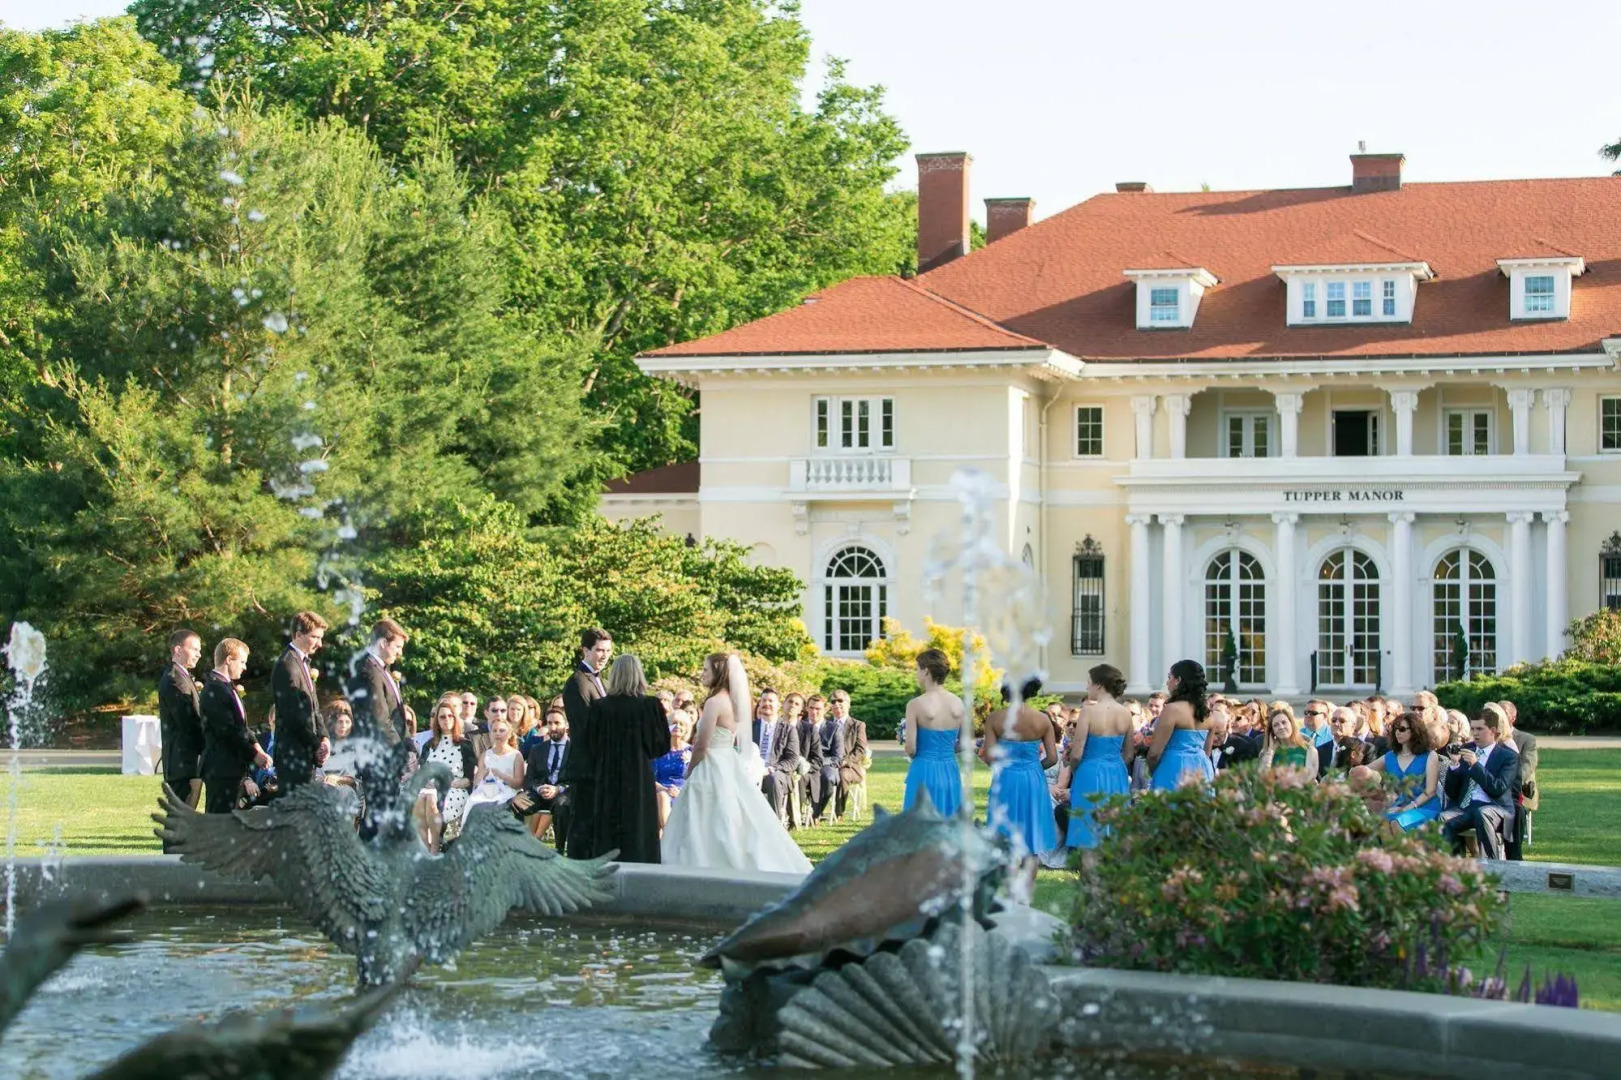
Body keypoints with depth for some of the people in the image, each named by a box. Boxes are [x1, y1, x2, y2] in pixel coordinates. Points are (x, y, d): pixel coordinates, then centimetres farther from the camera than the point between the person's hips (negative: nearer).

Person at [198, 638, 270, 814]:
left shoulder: (226, 686, 17)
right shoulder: (215, 689, -16)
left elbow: (240, 726, 20)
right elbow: (228, 731, -18)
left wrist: (254, 745, 3)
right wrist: (254, 754, -12)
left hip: (232, 768, 10)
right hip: (221, 768, -10)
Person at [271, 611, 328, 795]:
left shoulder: (303, 662, 18)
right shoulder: (287, 666, -14)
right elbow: (294, 714, -17)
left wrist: (323, 738, 5)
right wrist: (316, 745, -11)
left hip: (307, 755, 10)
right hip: (294, 754, -10)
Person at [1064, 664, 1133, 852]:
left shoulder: (1089, 711, -14)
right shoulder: (1125, 713, 2)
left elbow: (1076, 754, -13)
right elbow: (1127, 753, 12)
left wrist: (1073, 770, 6)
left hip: (1091, 773, -6)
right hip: (1117, 774, 6)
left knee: (1088, 841, 0)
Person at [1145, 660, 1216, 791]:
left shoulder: (1173, 709, -13)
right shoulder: (1206, 711, 9)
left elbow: (1155, 753, -12)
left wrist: (1151, 771, 6)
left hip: (1175, 770, -7)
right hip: (1202, 770, 7)